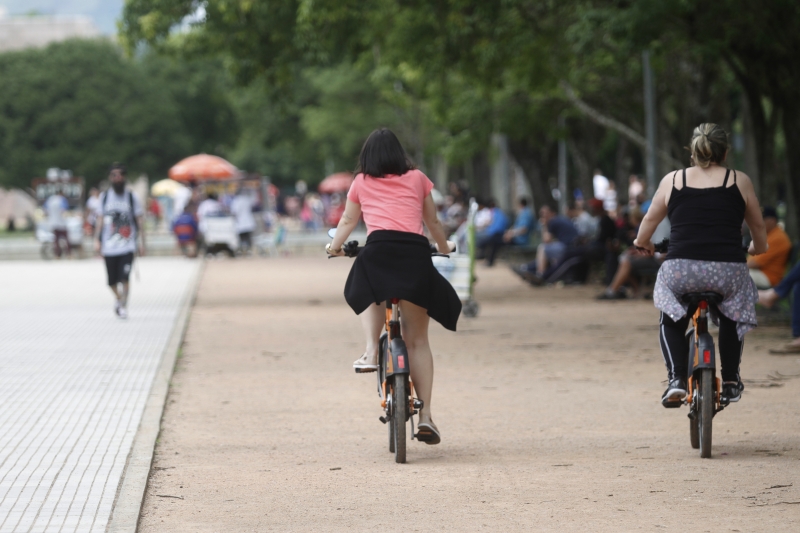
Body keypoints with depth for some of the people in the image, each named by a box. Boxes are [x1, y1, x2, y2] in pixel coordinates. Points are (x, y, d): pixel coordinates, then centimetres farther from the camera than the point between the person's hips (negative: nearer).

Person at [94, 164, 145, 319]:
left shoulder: (131, 197, 3)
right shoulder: (105, 197, 8)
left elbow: (139, 221, 4)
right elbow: (101, 220, 12)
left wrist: (142, 243, -1)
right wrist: (97, 240, 3)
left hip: (127, 246, -2)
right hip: (109, 245, 2)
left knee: (125, 277, -15)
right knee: (112, 280, 6)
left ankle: (123, 306, -3)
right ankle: (119, 298, 34)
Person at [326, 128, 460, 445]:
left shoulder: (362, 182, 19)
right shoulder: (417, 179, 20)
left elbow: (348, 221, 29)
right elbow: (432, 222, 28)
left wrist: (334, 247, 48)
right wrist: (444, 247, 47)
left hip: (378, 248, -1)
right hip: (415, 251, 1)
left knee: (368, 295, 33)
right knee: (418, 340, 6)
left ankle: (371, 351, 4)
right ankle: (425, 416, -1)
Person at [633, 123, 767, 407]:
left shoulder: (673, 180, 11)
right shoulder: (739, 181, 10)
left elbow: (649, 221, 19)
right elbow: (758, 228, 19)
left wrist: (642, 243, 40)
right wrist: (757, 248, 40)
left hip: (680, 269, 0)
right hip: (728, 271, 0)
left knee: (671, 321, 25)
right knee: (731, 316, 31)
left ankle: (677, 379, 4)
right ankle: (730, 381, 26)